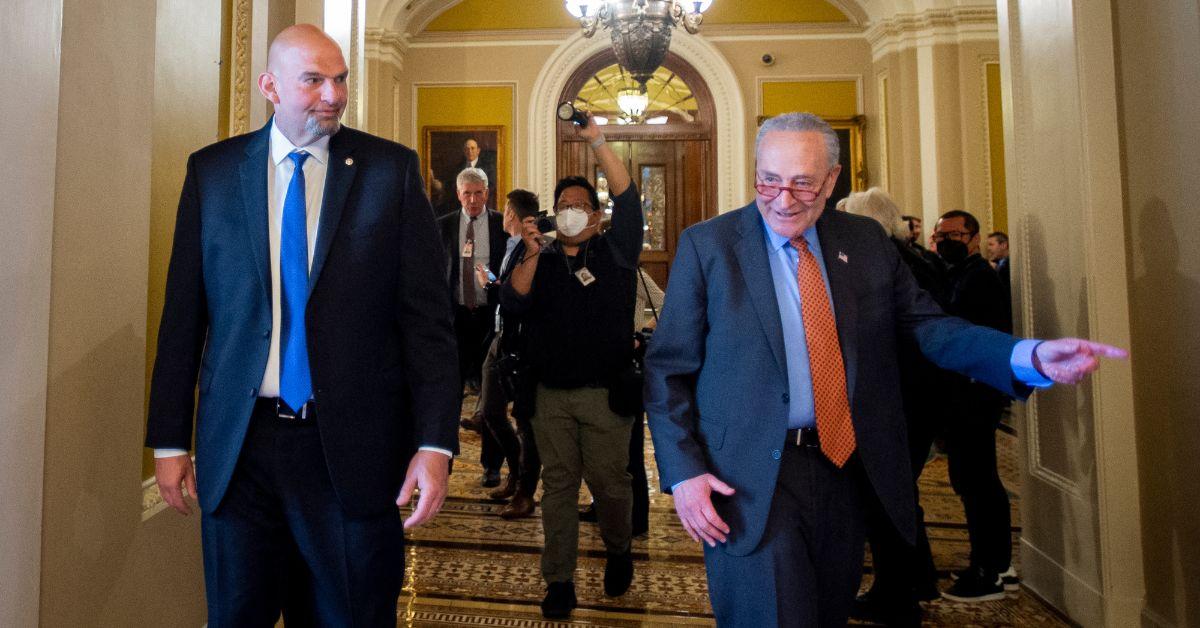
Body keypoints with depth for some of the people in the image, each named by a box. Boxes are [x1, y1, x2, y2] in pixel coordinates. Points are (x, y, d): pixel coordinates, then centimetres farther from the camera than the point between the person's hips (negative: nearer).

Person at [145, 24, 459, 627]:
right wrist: (169, 439, 5)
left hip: (352, 446, -1)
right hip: (237, 443, 2)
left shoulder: (391, 168, -2)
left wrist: (435, 442, -12)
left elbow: (427, 314, -6)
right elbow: (183, 312, 7)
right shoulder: (211, 170, 5)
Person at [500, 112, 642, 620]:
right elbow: (513, 304, -3)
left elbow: (628, 198, -7)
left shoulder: (615, 251, 6)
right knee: (558, 486, 7)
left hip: (605, 393, -2)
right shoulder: (540, 263, 12)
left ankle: (618, 550, 33)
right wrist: (531, 255, -15)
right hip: (551, 395, 2)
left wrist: (597, 142, -13)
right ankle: (559, 582, 18)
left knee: (609, 483, 4)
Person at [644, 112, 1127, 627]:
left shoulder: (866, 240, 5)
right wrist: (683, 470, -13)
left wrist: (1031, 358, -14)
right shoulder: (706, 244, -6)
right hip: (749, 480, -4)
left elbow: (928, 325, 3)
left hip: (846, 468, 4)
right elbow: (667, 369, -5)